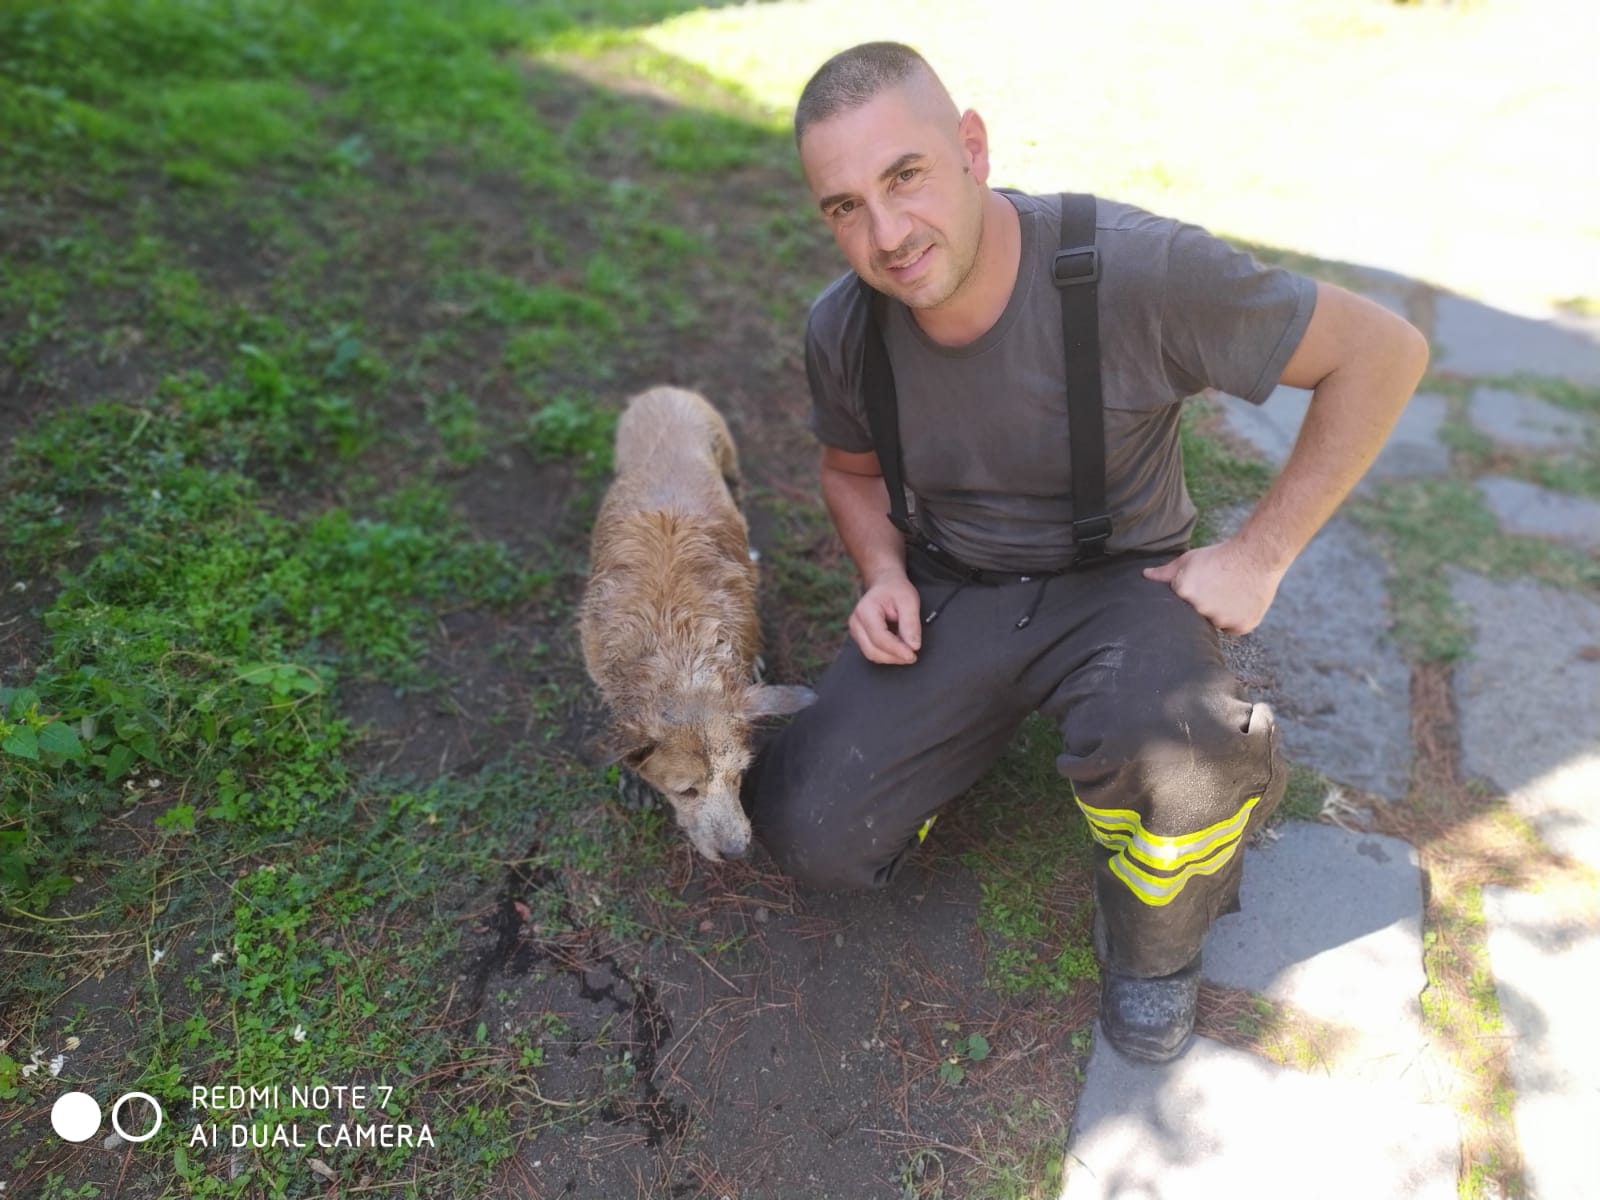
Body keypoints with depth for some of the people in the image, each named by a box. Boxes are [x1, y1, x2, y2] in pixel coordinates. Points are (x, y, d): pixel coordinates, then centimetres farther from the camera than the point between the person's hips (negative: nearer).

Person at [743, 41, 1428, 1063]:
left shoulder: (1138, 270, -25)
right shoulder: (844, 330, -10)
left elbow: (1382, 351, -14)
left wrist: (1261, 554, -15)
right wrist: (885, 577, -8)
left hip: (1121, 584, -3)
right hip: (954, 588, 4)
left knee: (1170, 756, -37)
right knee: (809, 831, -11)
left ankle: (1153, 938, 1)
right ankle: (978, 716, 19)